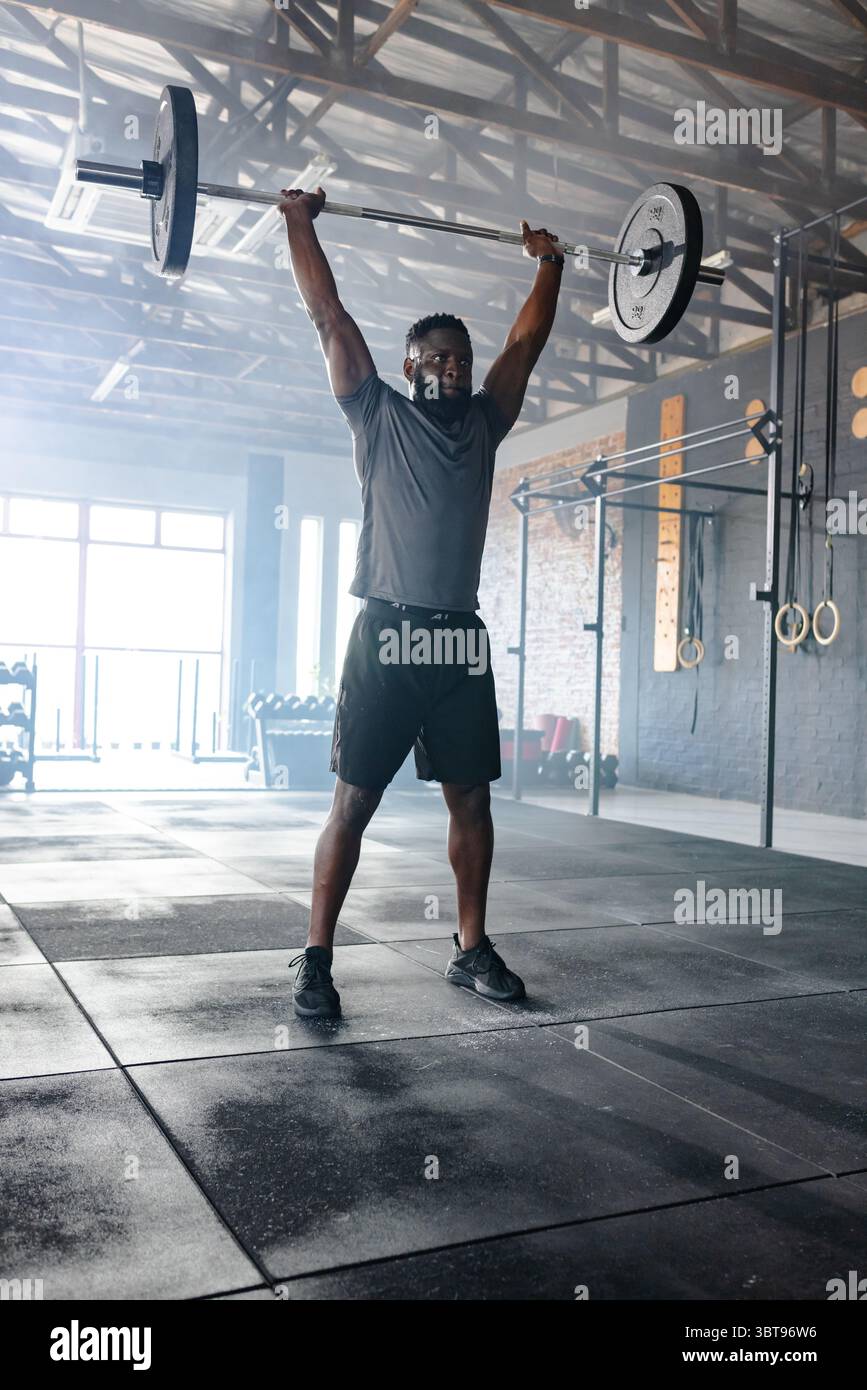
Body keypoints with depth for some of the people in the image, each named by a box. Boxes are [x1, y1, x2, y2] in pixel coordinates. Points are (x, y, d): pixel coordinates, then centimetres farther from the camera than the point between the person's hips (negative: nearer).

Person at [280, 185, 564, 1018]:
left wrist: (548, 263, 29)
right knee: (353, 802, -3)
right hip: (387, 637, -4)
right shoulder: (378, 414, 6)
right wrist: (299, 222, 9)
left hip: (461, 642, 5)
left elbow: (528, 339, 24)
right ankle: (316, 960, 5)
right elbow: (329, 318, 6)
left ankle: (471, 949, 21)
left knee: (471, 799, 8)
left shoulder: (483, 423, 16)